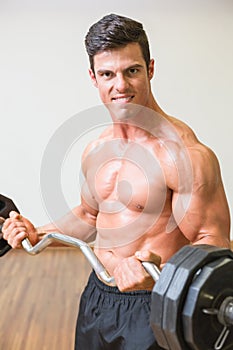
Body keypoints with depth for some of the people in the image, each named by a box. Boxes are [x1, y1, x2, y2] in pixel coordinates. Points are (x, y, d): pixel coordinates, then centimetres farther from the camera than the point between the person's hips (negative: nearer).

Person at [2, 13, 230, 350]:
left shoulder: (185, 154, -21)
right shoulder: (96, 151, 2)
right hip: (96, 298, 7)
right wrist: (38, 234, 3)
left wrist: (160, 270, -38)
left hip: (152, 308, -7)